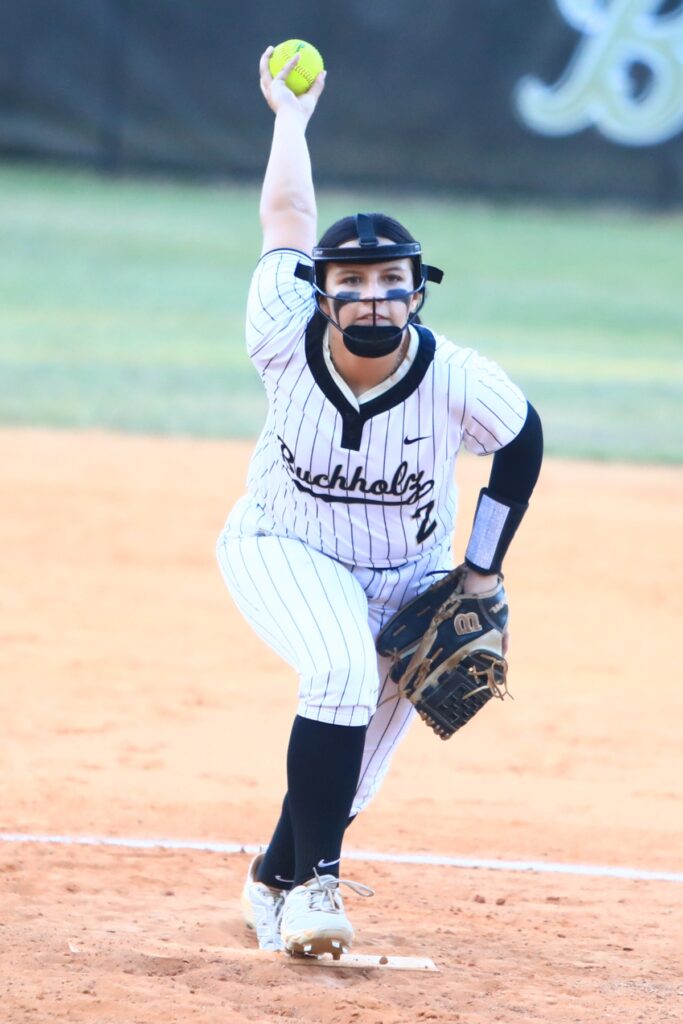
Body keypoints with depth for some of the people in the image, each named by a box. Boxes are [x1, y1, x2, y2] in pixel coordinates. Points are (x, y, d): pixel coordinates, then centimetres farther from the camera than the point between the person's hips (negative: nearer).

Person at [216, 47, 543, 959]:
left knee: (366, 735, -1)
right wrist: (291, 112, 4)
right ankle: (314, 885, -24)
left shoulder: (461, 384, -26)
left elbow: (523, 441, -4)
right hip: (281, 550, -2)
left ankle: (279, 881, 25)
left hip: (407, 577, 2)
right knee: (343, 673, -29)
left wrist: (482, 574, -2)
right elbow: (286, 213, -12)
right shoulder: (286, 341, -25)